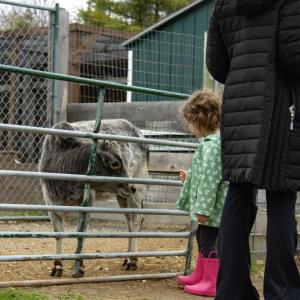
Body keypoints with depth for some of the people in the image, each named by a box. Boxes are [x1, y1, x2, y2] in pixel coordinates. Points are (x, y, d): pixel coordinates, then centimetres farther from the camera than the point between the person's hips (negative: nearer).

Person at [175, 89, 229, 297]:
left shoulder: (211, 145, -21)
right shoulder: (216, 140, 12)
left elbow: (210, 179, -24)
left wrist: (203, 208, -23)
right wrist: (189, 177, 34)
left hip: (214, 207, -11)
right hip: (213, 208, 11)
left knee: (209, 241, -3)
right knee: (202, 238, 21)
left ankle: (212, 283, 5)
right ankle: (200, 275, 35)